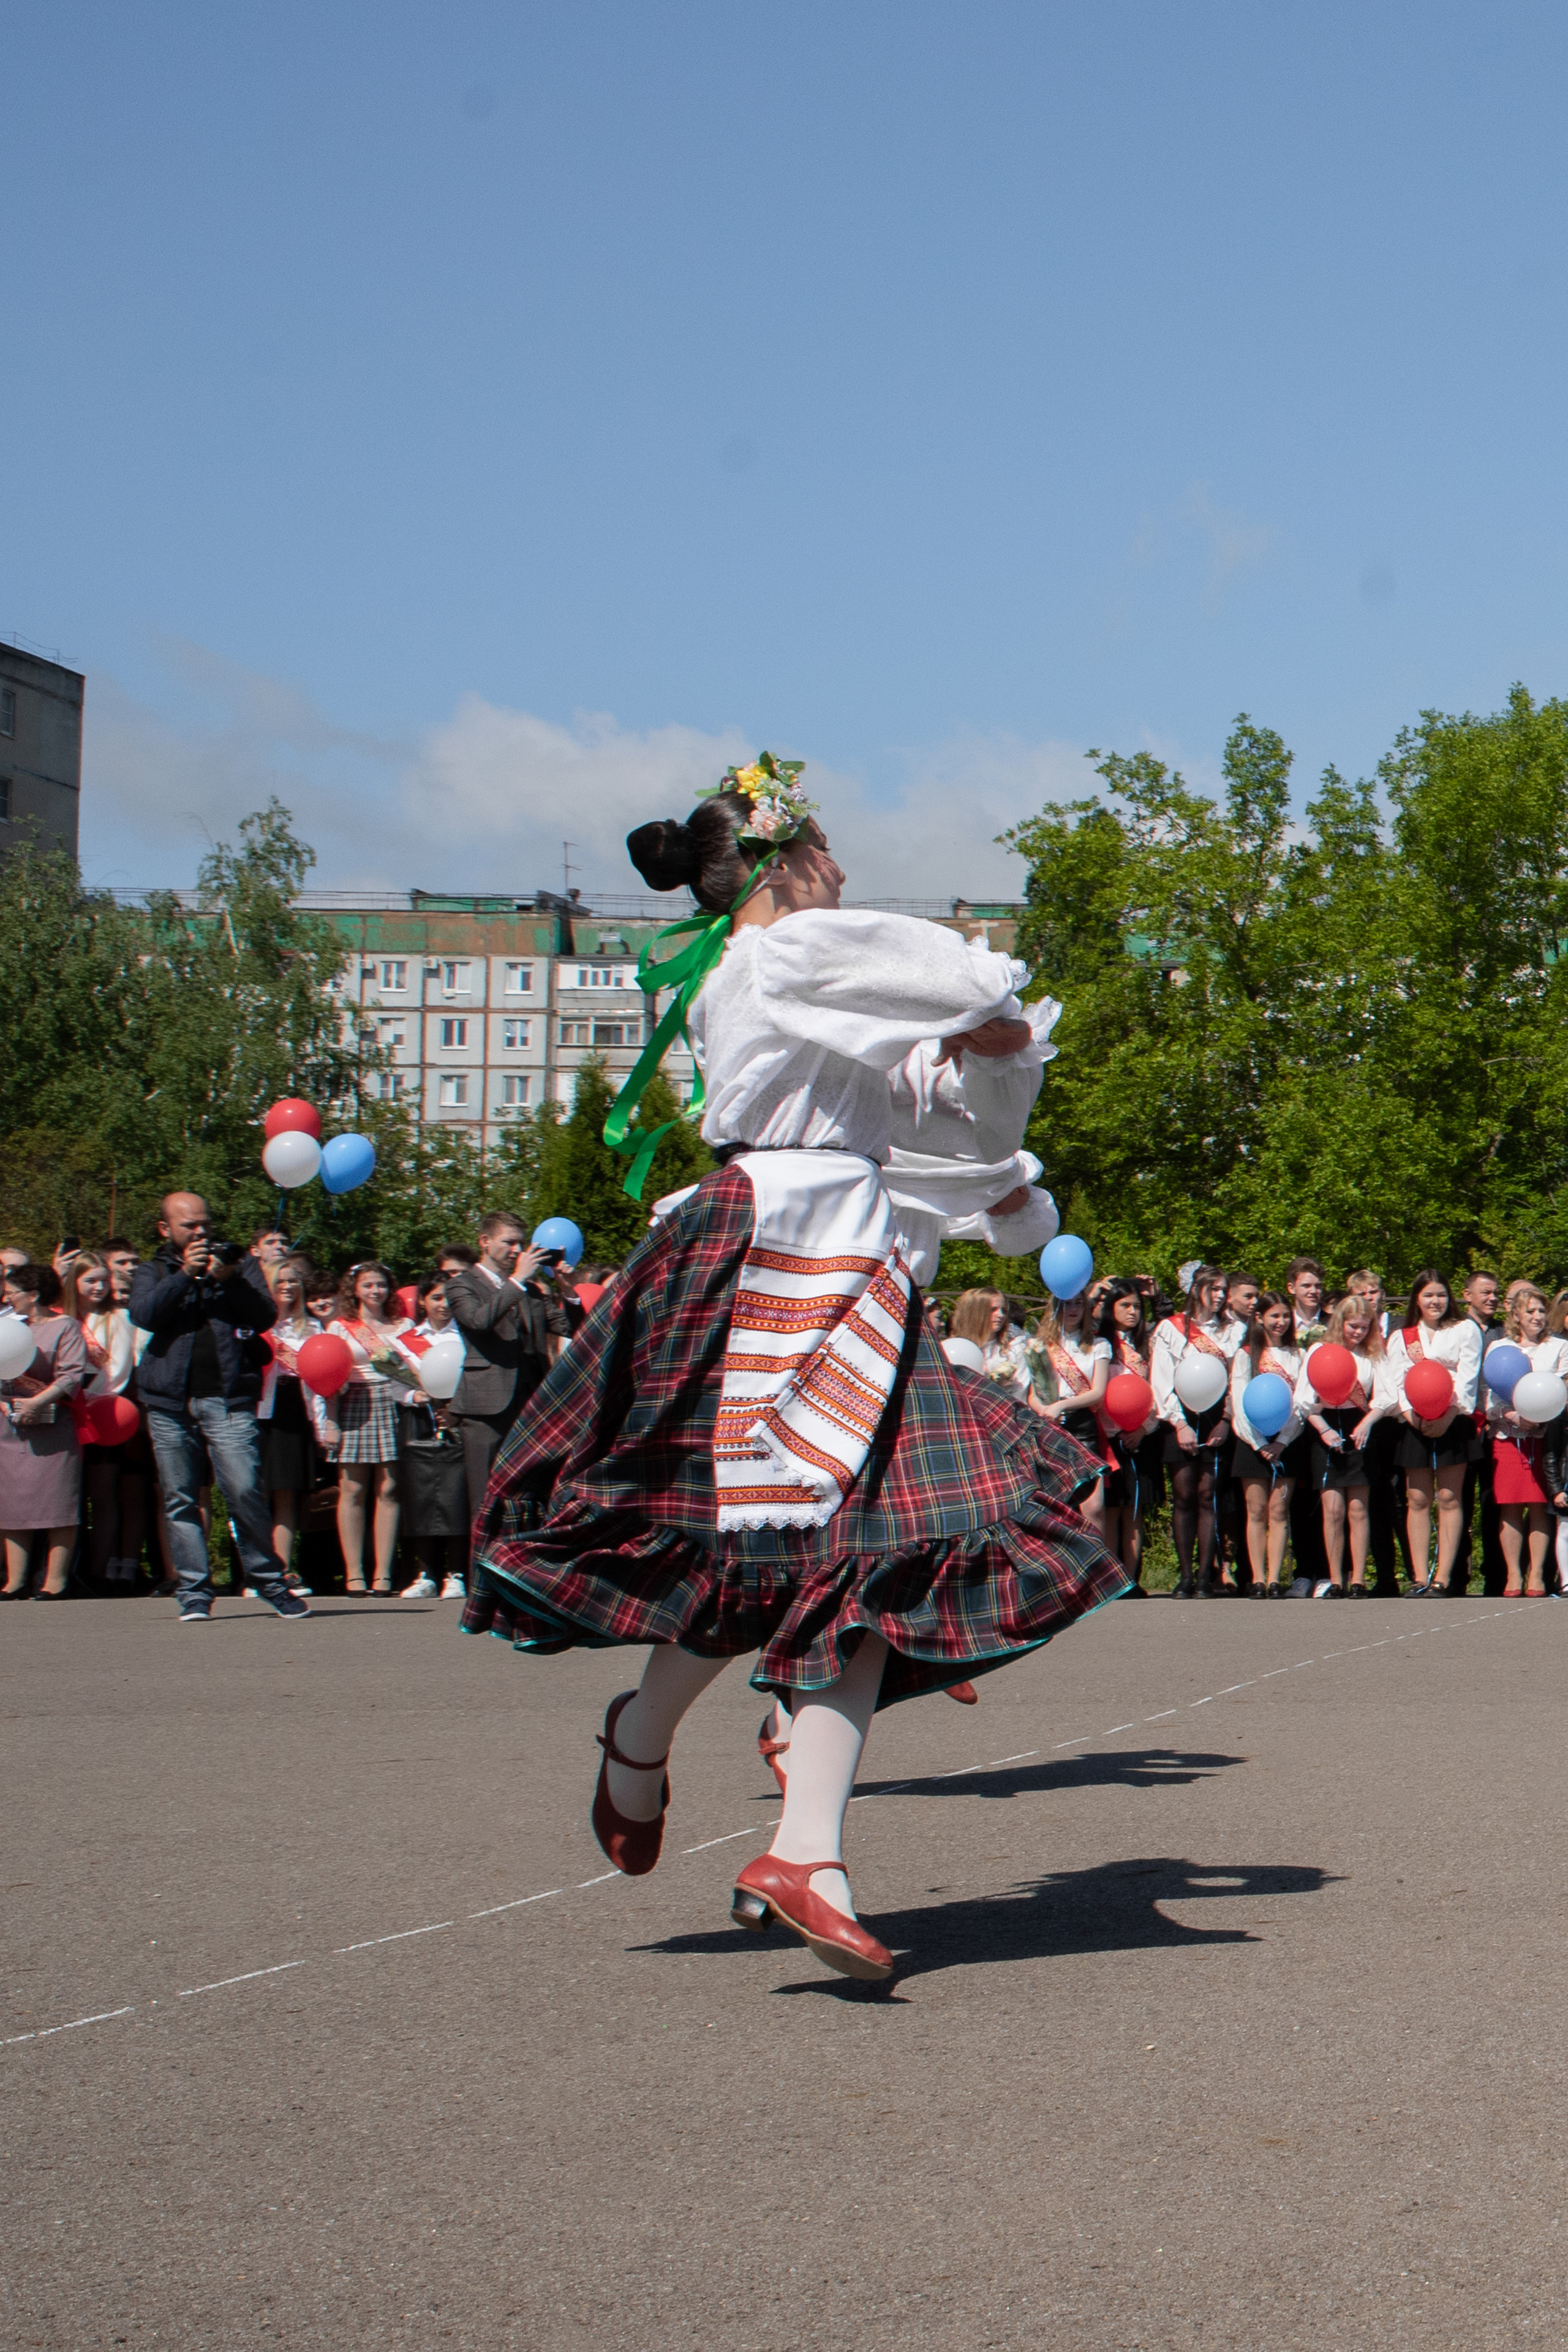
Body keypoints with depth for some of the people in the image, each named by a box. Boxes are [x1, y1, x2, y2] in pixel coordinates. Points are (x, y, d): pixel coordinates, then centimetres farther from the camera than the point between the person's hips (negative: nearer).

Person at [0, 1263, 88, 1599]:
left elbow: (72, 1375, -10)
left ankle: (55, 1581, -4)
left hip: (52, 1424, -6)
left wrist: (37, 1401, -20)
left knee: (57, 1506, -6)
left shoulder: (65, 1326, -1)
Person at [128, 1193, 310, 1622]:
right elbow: (144, 1314, -4)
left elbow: (266, 1315, 1)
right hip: (170, 1402, 2)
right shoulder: (153, 1272, 17)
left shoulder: (238, 1263, 16)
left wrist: (230, 1280, -13)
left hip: (228, 1400, -2)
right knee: (180, 1500, 1)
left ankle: (269, 1582, -1)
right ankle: (194, 1591, 6)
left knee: (245, 1492, -13)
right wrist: (185, 1274, -11)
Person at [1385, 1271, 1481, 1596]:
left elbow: (1467, 1377, -2)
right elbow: (1397, 1382, 5)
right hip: (1416, 1424, 2)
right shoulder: (1401, 1338, 15)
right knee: (1418, 1500, 0)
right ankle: (1420, 1577, -1)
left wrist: (1447, 1418, -14)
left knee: (1449, 1498, -5)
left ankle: (1443, 1577, -7)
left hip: (1453, 1422, -2)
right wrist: (1412, 1416, -12)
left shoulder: (1465, 1330, 8)